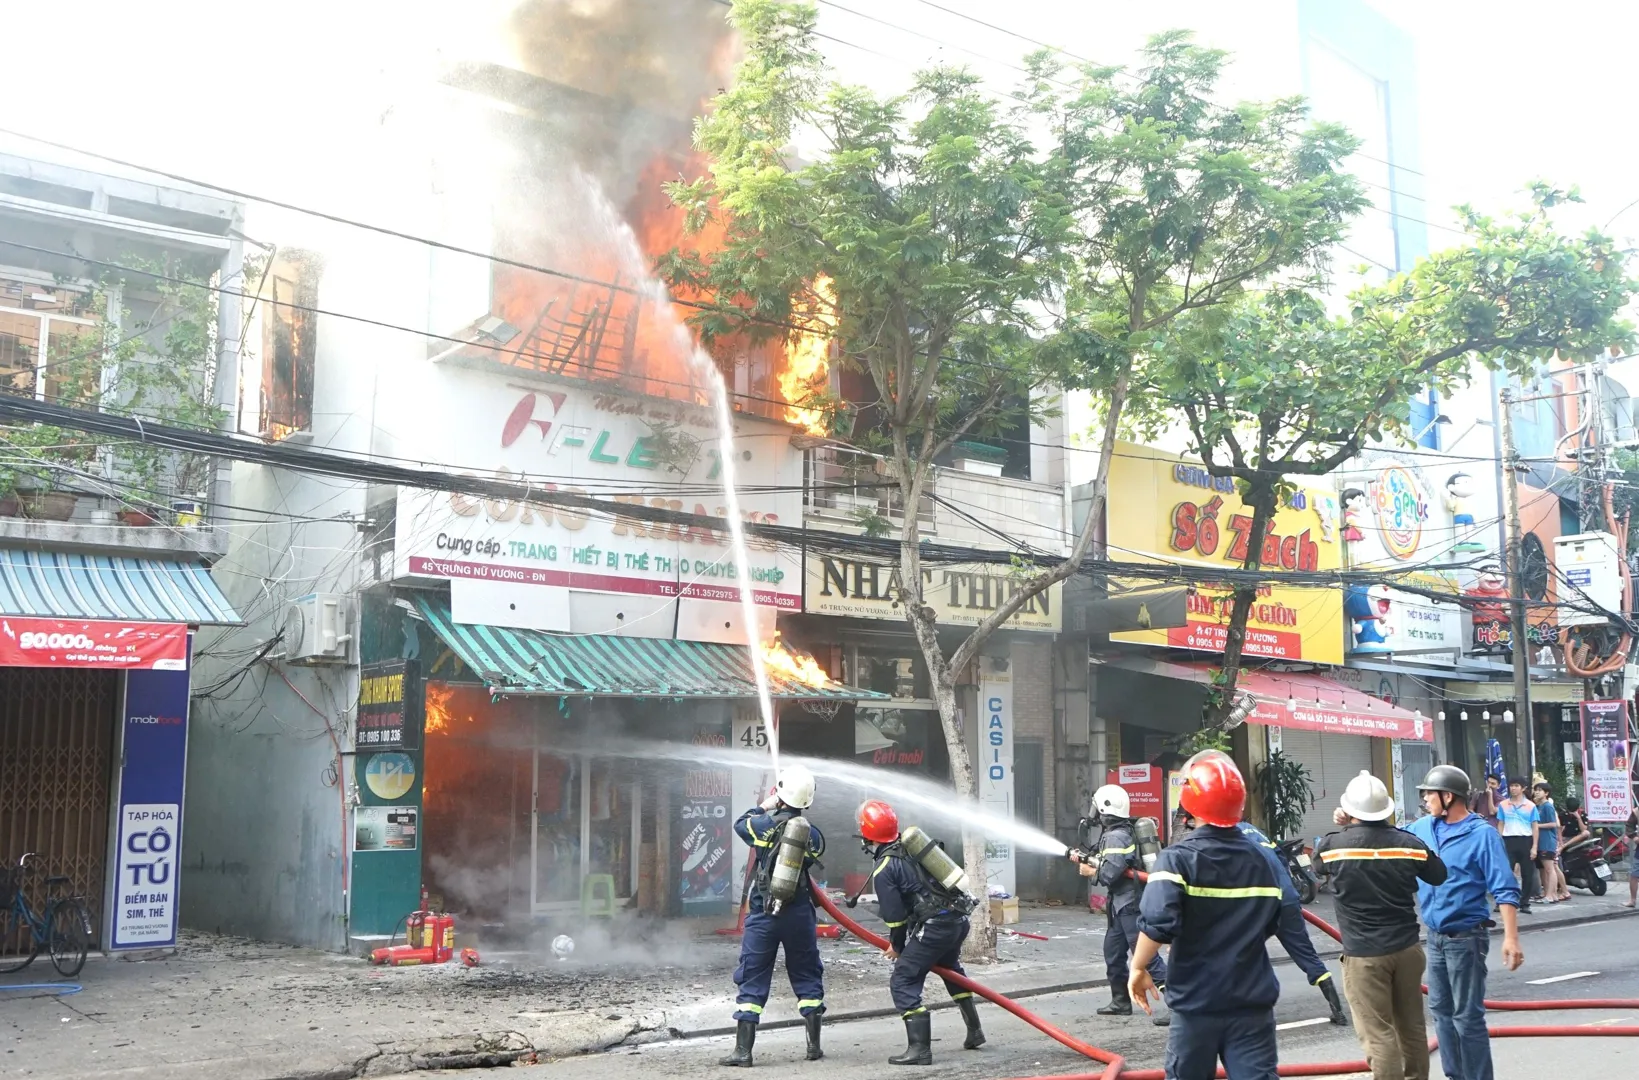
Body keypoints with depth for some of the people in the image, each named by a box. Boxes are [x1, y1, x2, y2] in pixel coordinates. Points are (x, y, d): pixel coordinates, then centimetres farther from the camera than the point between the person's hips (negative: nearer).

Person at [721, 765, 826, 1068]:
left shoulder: (767, 824, -11)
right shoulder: (812, 835, -3)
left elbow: (740, 824, 7)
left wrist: (763, 807, 22)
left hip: (764, 914, -2)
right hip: (799, 914, 2)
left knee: (752, 980, 4)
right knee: (807, 977, 16)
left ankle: (743, 1051, 2)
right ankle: (814, 1046, 19)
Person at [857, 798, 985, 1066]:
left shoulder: (883, 870, -11)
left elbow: (895, 916, -9)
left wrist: (896, 946, 10)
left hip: (935, 926, -9)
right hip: (959, 918, 9)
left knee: (903, 982, -2)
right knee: (951, 970, 33)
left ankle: (919, 1048, -7)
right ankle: (974, 1031, 42)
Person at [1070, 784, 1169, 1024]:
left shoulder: (1116, 836, -18)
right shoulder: (1114, 833, 14)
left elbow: (1110, 873, -22)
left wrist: (1091, 872, -5)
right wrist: (1086, 860, 6)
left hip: (1130, 904, -11)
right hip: (1121, 904, 11)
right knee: (1113, 952, 17)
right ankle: (1121, 1002, 27)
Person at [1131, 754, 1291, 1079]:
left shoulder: (1179, 859, -13)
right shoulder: (1265, 859, 4)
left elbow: (1157, 923, -24)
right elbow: (1287, 920, 9)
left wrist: (1139, 968, -8)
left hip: (1196, 1001, -3)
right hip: (1253, 1000, 3)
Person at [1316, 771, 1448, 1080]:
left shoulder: (1334, 844, -9)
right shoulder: (1408, 842, -3)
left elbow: (1316, 853, 14)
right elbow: (1439, 876, 13)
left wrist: (1344, 828, 22)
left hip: (1363, 954, -4)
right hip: (1407, 948, 4)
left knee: (1378, 1033, -3)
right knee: (1412, 1026, 17)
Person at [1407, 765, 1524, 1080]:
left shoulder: (1482, 834, -13)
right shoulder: (1422, 828, 4)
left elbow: (1505, 890, -15)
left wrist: (1511, 938, -23)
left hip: (1466, 938, -7)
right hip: (1435, 937, 7)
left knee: (1467, 1017, -4)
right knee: (1441, 1011, 15)